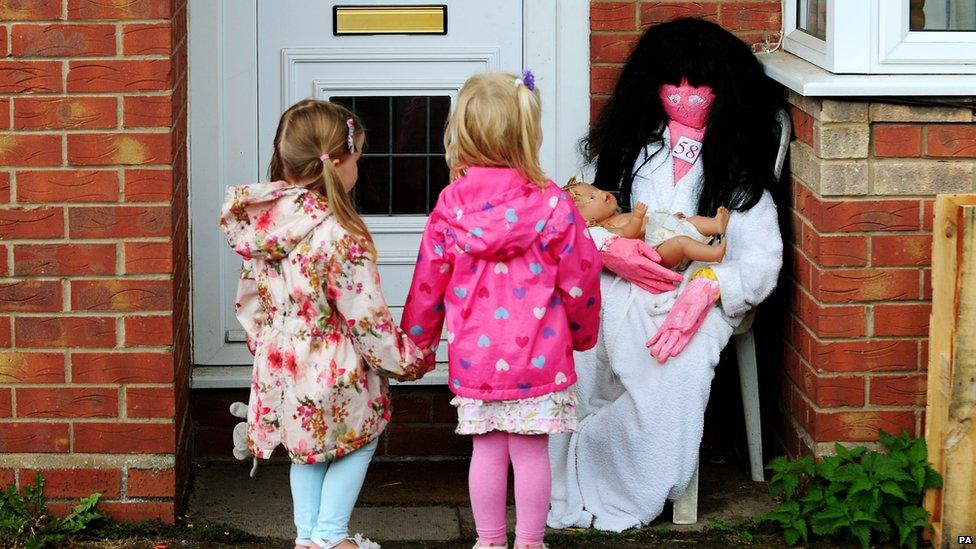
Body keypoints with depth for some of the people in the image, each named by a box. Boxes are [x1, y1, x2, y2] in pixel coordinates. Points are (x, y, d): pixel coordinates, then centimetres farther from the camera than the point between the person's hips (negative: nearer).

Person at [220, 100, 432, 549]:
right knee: (360, 439, 18)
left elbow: (250, 298, 8)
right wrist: (410, 359, -5)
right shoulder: (341, 237, -25)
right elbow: (367, 319, -20)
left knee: (306, 448, 26)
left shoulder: (259, 223, -3)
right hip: (334, 376, -6)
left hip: (279, 368, 6)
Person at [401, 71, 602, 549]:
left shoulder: (450, 207, -5)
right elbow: (579, 281, -3)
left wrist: (418, 339, 18)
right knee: (531, 453, 7)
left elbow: (429, 283, 2)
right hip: (538, 357, -2)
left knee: (486, 451, 11)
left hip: (474, 359, 2)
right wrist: (583, 333, 15)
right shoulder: (553, 206, -11)